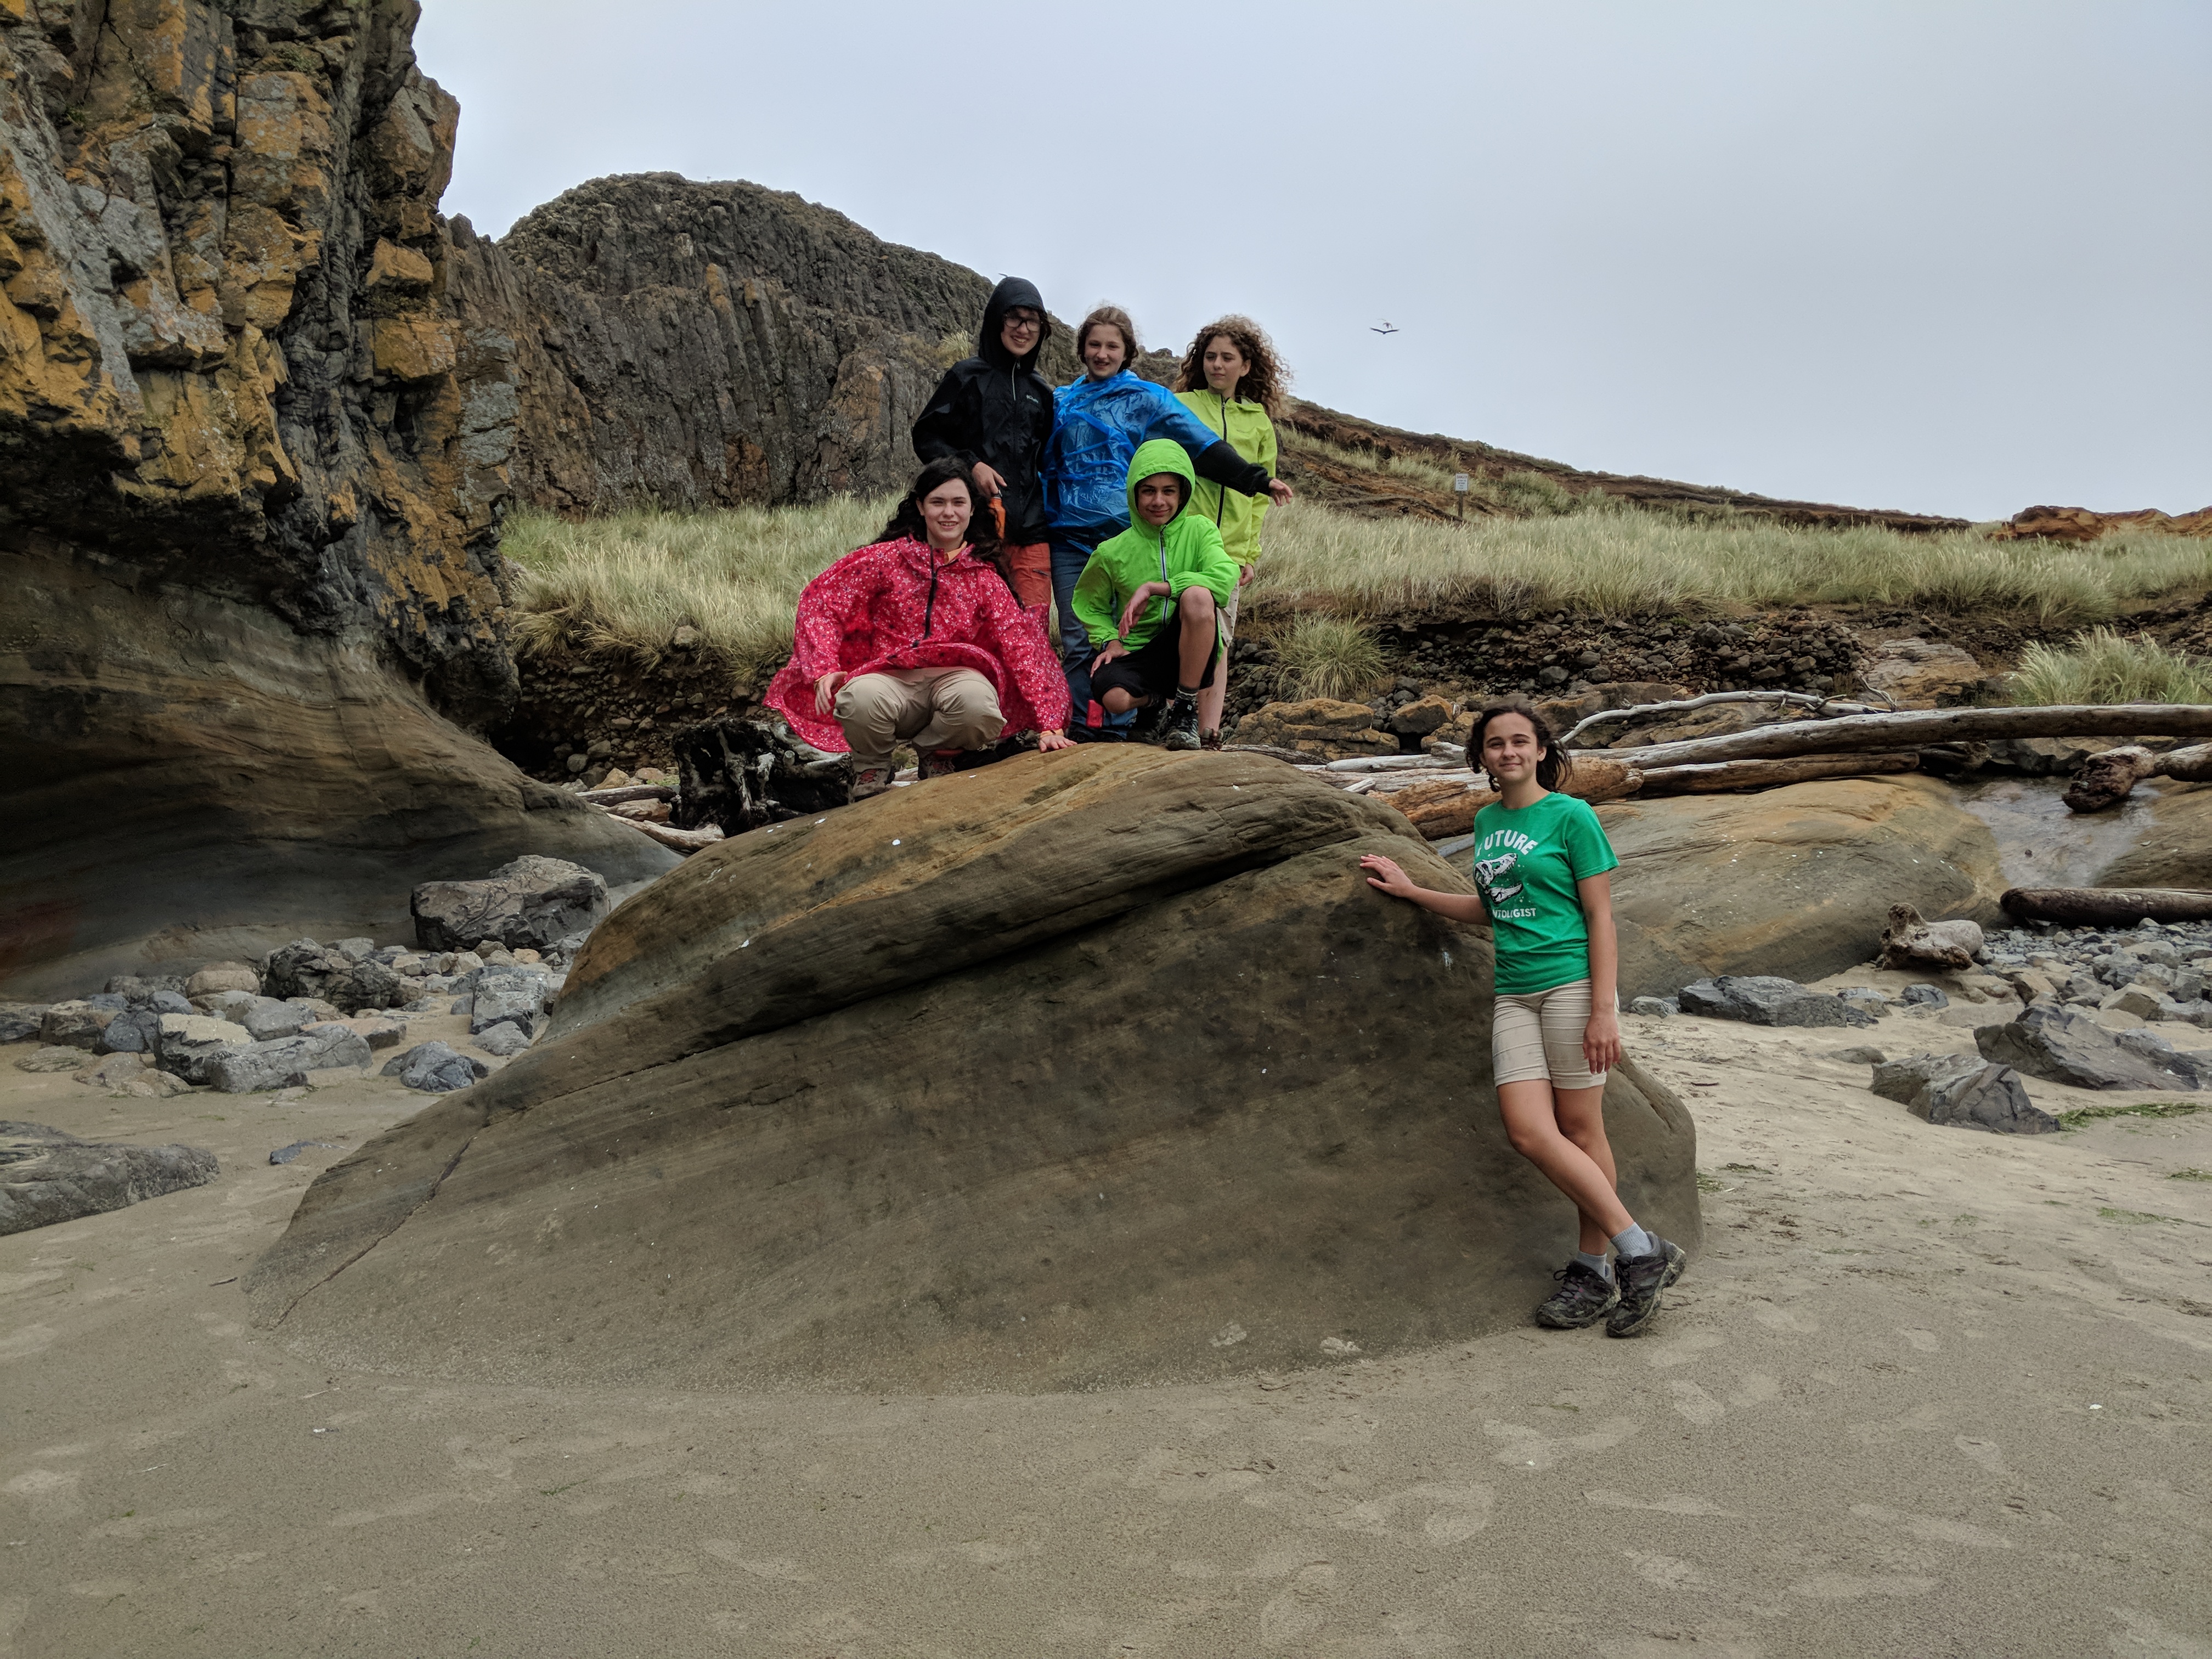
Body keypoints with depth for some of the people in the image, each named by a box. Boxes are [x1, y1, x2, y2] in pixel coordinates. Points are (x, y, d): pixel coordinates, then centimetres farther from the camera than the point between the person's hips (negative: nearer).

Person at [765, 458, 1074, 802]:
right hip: (890, 678, -1)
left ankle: (936, 754, 3)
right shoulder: (888, 558, 3)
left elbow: (1020, 645, 0)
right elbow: (821, 602, 0)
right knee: (860, 698, -37)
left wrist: (1048, 724, -9)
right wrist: (825, 669, -18)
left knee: (978, 699, -36)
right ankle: (871, 767, 1)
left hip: (952, 678, 1)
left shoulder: (985, 577, 7)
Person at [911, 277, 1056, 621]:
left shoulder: (1041, 391, 18)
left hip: (1030, 529, 4)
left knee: (1033, 628, -2)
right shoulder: (968, 376, 5)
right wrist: (971, 465, -11)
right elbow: (926, 435, 3)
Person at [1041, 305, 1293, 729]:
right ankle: (1078, 734, 2)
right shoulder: (1062, 402, 17)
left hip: (1125, 535, -3)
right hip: (1069, 538, 3)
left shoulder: (1148, 399, 8)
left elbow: (1205, 445, 2)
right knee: (1077, 642, -2)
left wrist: (1257, 480, -6)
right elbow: (1046, 466, 26)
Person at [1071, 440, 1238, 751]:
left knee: (1197, 595, -33)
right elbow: (1090, 605, 14)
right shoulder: (1113, 551, 0)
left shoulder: (1198, 531, -2)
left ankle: (1184, 706, -14)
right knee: (1115, 699, -33)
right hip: (1137, 651, 1)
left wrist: (1153, 588, -24)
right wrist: (1109, 641, -6)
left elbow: (1226, 576, -22)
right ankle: (1157, 700, 9)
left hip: (1188, 650, -1)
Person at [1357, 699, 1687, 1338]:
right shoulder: (1487, 821, 15)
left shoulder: (1570, 816, -3)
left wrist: (1603, 1010, -11)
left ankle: (1593, 1268, 10)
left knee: (1580, 1128, -2)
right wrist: (1410, 890, 23)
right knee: (1531, 1134, -5)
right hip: (1514, 993, 6)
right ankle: (1639, 1249, 6)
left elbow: (1600, 916, -5)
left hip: (1571, 983, -5)